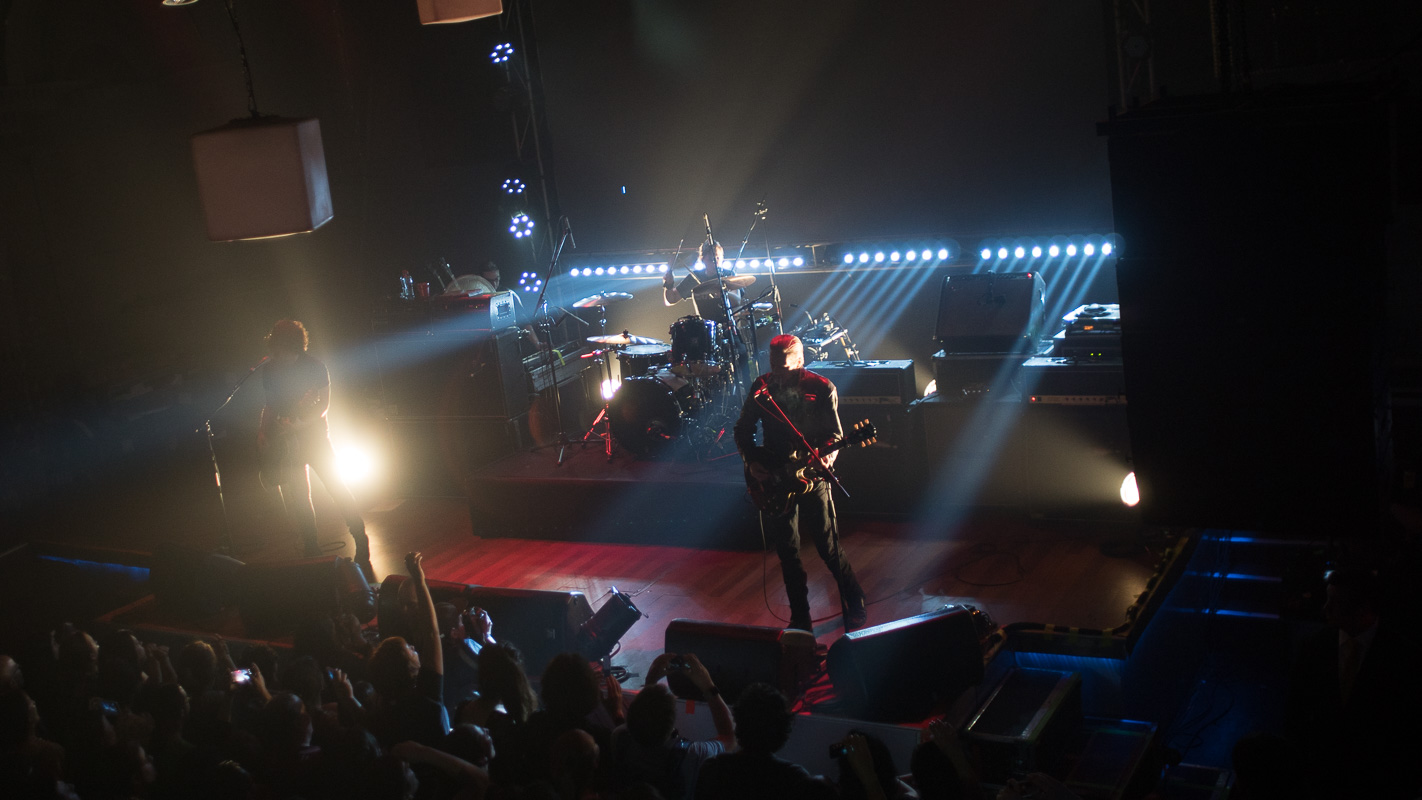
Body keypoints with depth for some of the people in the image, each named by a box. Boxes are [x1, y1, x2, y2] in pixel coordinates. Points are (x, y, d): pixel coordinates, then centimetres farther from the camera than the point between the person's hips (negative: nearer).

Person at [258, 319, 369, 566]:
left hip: (313, 433, -4)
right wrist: (263, 431, 4)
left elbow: (324, 403, -7)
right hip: (286, 441, 4)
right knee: (298, 497, 6)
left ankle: (361, 543, -4)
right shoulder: (271, 371, 6)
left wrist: (301, 422, -21)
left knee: (336, 486, -11)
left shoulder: (314, 367, -7)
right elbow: (270, 404, 16)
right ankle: (311, 548, 18)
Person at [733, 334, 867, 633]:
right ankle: (800, 619, 25)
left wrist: (827, 456, -26)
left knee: (829, 549, -1)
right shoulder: (762, 387, 0)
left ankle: (855, 608, 22)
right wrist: (751, 462, -6)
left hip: (811, 477, -3)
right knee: (787, 553, 11)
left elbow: (835, 434, -6)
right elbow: (742, 429, 8)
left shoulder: (821, 389, -8)